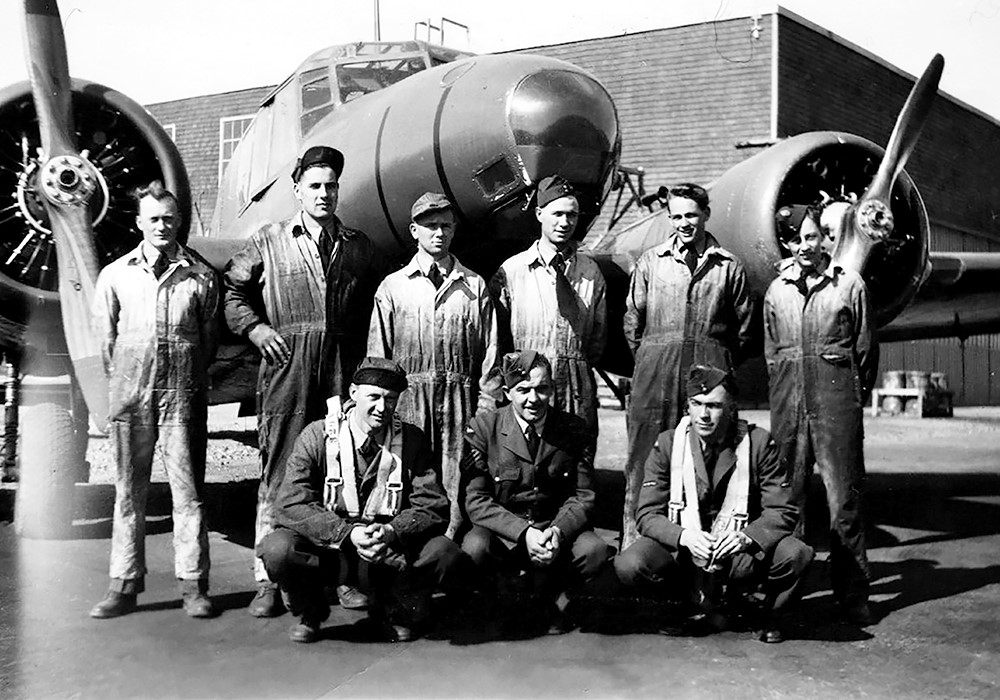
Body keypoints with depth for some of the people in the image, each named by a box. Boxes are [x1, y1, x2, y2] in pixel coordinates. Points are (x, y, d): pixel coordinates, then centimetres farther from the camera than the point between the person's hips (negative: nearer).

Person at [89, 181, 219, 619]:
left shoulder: (201, 277, 4)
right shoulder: (115, 276, 8)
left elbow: (208, 340, 9)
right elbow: (104, 340, 12)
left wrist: (190, 382, 6)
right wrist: (117, 388, 10)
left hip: (183, 397, -1)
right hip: (130, 398, 1)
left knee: (188, 492, 0)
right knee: (128, 493, 6)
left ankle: (193, 586, 7)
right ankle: (124, 585, 13)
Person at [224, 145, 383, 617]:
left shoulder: (358, 247, 15)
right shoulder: (268, 242, 9)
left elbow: (376, 305, 21)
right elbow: (232, 289, 14)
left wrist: (369, 360, 10)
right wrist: (254, 327, -1)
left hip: (345, 371, 2)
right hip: (287, 371, -2)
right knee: (279, 473, -2)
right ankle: (269, 580, 3)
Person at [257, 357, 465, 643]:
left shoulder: (411, 440, -1)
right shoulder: (317, 436, -7)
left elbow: (433, 507, -6)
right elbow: (291, 505, -15)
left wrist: (391, 532, -26)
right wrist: (348, 533, -29)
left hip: (391, 555, 1)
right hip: (327, 550, -1)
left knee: (445, 552, -25)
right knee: (277, 550, -31)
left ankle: (394, 610, 7)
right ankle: (309, 613, 5)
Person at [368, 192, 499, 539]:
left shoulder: (474, 286, 9)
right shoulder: (393, 286, 9)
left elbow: (489, 353, 7)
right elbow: (377, 355, 9)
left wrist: (487, 407, 1)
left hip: (460, 398, 0)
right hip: (409, 397, 0)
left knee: (457, 481, -1)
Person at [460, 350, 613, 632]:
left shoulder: (575, 430, -3)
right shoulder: (483, 428, -8)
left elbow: (583, 496, -1)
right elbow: (476, 500, -11)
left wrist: (557, 532, -22)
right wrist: (524, 533, -26)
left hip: (556, 530, 2)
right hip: (501, 532, -2)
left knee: (595, 552, -28)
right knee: (474, 549, -35)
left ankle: (543, 596, 5)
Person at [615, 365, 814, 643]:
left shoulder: (758, 443, -7)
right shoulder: (667, 444, -6)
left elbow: (781, 511, -7)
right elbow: (648, 514, -7)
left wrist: (748, 536, -27)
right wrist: (683, 536, -28)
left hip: (741, 550, -1)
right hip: (683, 547, 1)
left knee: (796, 554, -29)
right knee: (629, 566, -28)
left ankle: (771, 615, 5)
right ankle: (703, 598, 3)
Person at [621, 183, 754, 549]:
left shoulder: (729, 266, 7)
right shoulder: (650, 261, 10)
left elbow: (744, 327, 10)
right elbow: (632, 320, 12)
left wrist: (721, 365, 8)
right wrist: (648, 362, 9)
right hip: (655, 374, 0)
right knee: (645, 457, 0)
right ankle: (634, 543, 6)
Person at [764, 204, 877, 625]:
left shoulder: (850, 285, 3)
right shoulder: (776, 291, 11)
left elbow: (865, 349, 8)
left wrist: (856, 395, 10)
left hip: (837, 403, -2)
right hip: (789, 404, 3)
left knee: (844, 497, -2)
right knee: (786, 495, 5)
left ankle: (852, 594, 5)